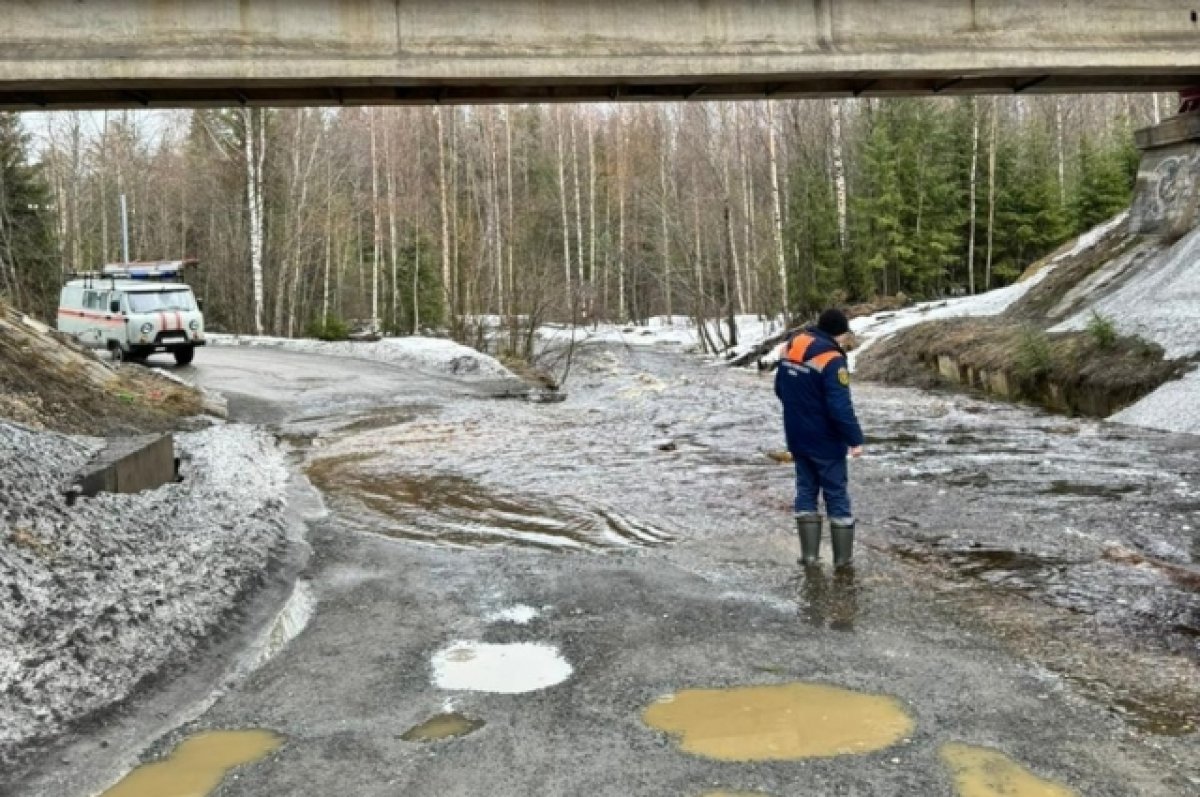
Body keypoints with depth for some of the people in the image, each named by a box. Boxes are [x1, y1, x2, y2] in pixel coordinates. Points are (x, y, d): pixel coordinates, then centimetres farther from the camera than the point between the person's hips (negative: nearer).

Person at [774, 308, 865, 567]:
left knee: (806, 489, 16)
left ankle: (809, 552, 16)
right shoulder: (831, 359, -22)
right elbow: (841, 407, -25)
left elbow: (780, 389, 14)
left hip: (797, 437, 6)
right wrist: (855, 439, -16)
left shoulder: (790, 346, 3)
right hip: (825, 440, -6)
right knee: (836, 494, 6)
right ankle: (843, 556, 14)